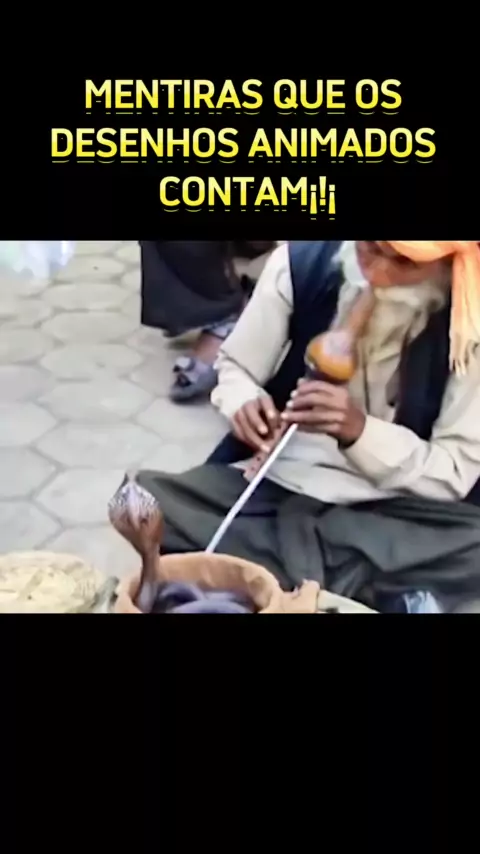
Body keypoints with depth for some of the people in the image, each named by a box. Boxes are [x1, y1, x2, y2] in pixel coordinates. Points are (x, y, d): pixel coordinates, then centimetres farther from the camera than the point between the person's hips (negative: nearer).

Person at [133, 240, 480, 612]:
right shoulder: (302, 262, -9)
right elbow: (235, 366, 4)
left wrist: (361, 431, -27)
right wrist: (245, 402, -20)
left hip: (394, 508, -2)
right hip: (279, 480, 3)